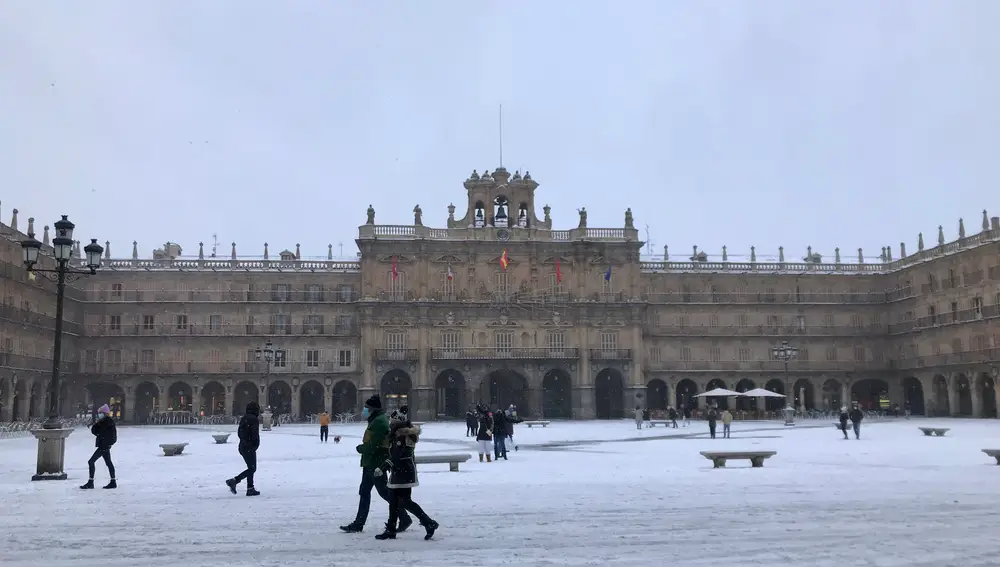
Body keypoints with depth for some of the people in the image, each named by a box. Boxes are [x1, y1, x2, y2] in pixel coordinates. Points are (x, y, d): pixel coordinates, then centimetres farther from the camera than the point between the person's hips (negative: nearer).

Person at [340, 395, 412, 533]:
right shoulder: (376, 420, 14)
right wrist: (363, 448, 2)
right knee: (364, 492, 13)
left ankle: (405, 519, 8)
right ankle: (358, 523, 20)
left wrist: (360, 448, -7)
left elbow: (372, 446, -24)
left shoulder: (379, 422, -20)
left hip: (376, 464, -11)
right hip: (370, 463, 11)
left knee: (385, 492, -2)